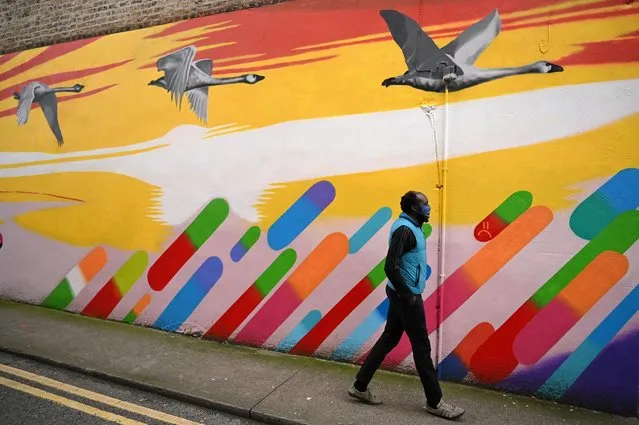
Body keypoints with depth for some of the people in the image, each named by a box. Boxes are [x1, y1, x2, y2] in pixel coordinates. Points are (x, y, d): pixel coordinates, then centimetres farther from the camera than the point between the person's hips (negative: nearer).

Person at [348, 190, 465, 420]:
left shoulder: (409, 226, 11)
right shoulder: (405, 229, -20)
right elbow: (390, 267, -27)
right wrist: (407, 295, -19)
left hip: (402, 295, 10)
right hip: (406, 297, -10)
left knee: (389, 339, 14)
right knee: (421, 347, 3)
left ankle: (360, 386, 23)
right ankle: (434, 402, 18)